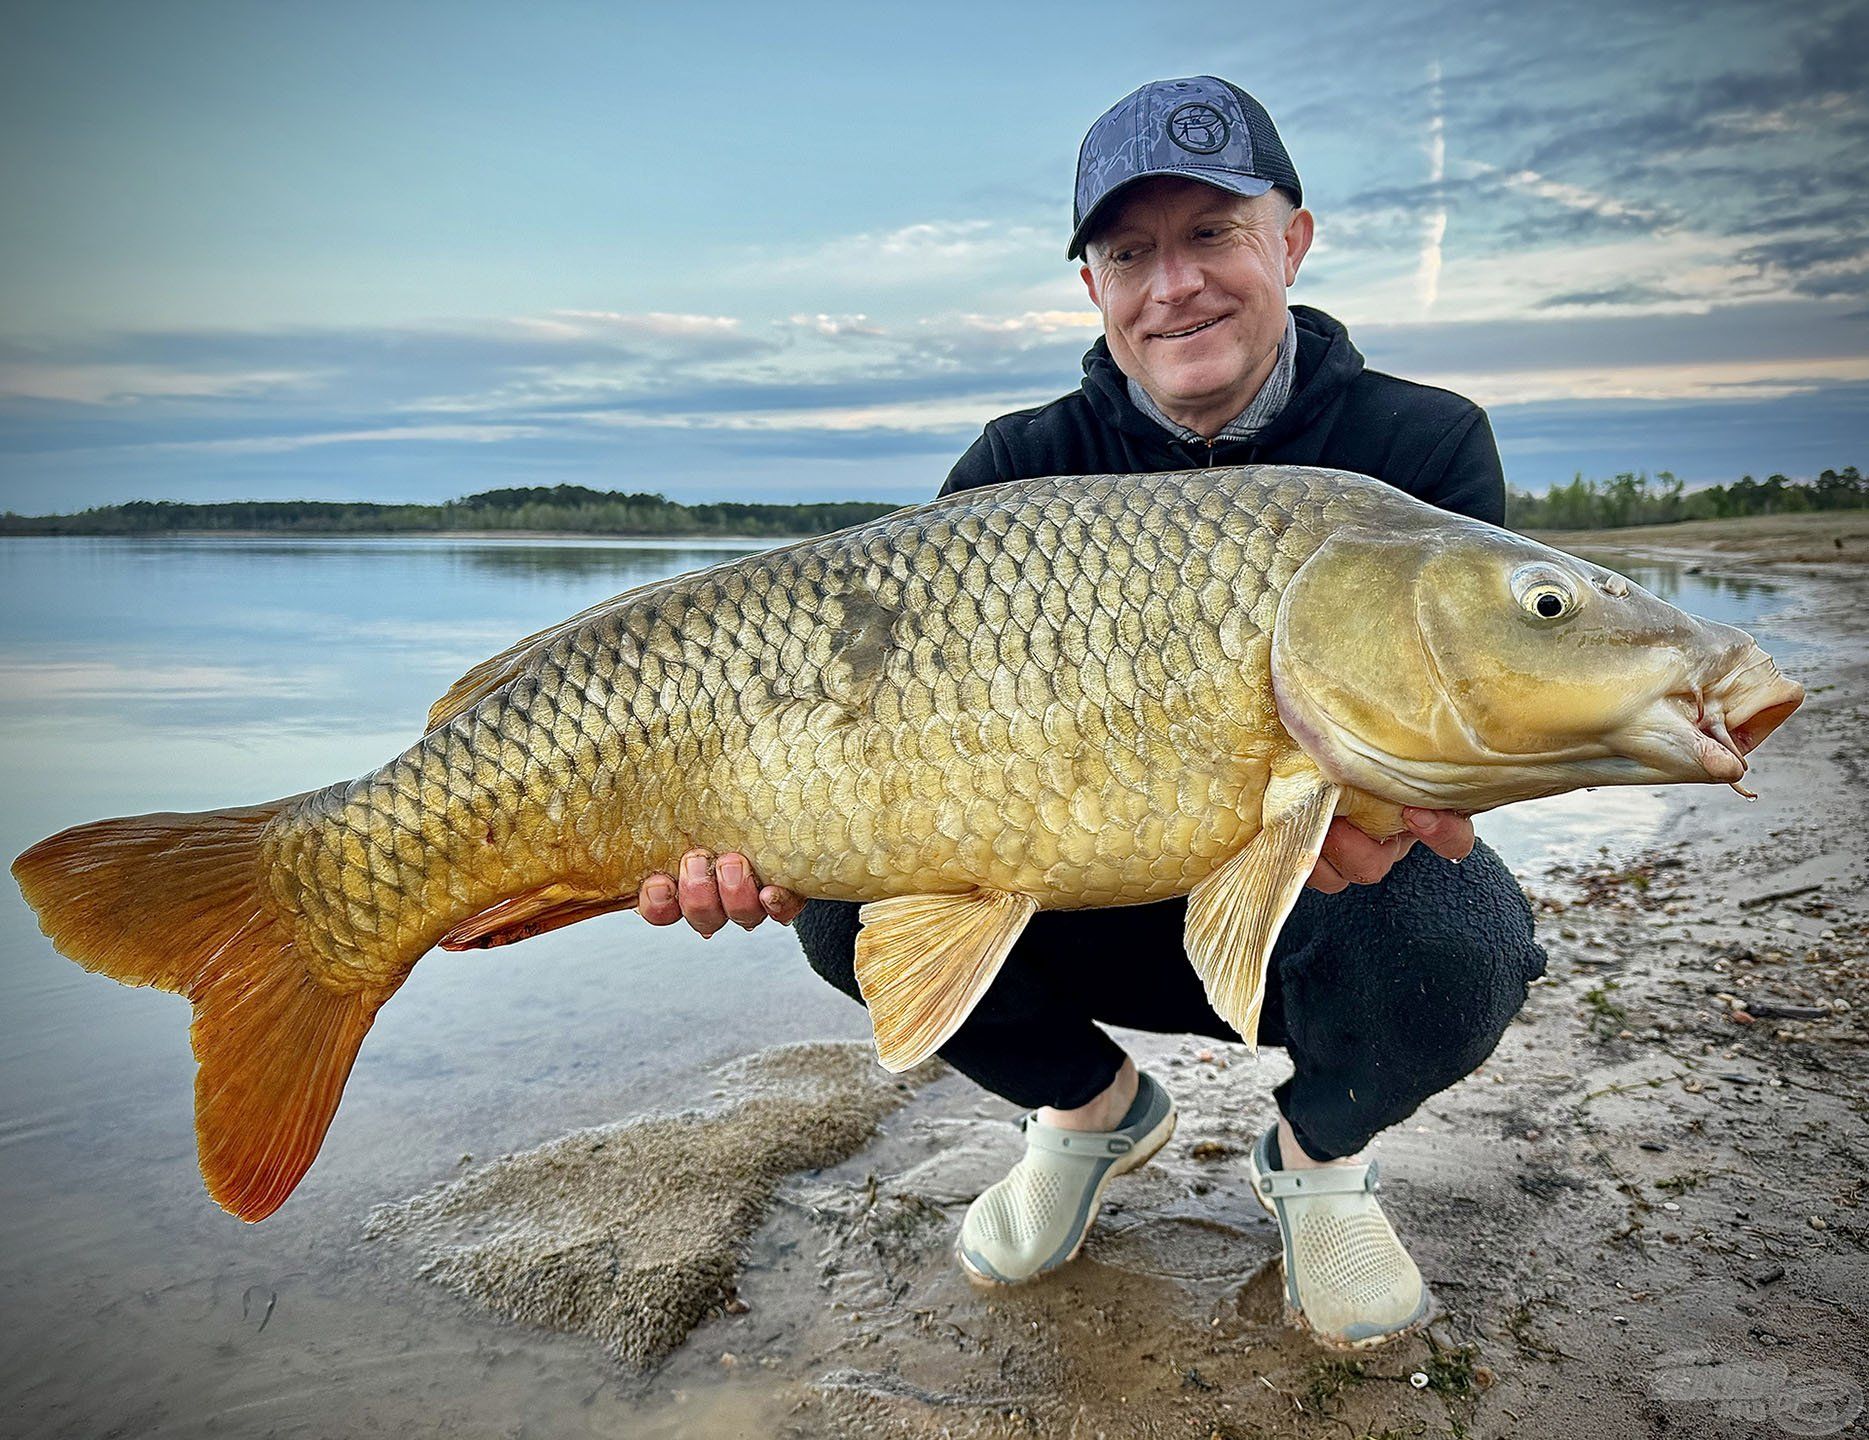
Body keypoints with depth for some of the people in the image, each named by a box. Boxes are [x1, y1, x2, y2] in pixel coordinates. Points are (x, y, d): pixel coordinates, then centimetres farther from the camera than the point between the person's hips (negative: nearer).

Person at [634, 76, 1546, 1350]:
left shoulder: (1425, 447, -10)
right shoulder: (1029, 468, -6)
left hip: (1320, 914, -1)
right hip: (1100, 911, 2)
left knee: (1451, 938, -35)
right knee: (851, 897, -21)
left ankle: (1320, 1152, 4)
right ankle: (1095, 1109, 10)